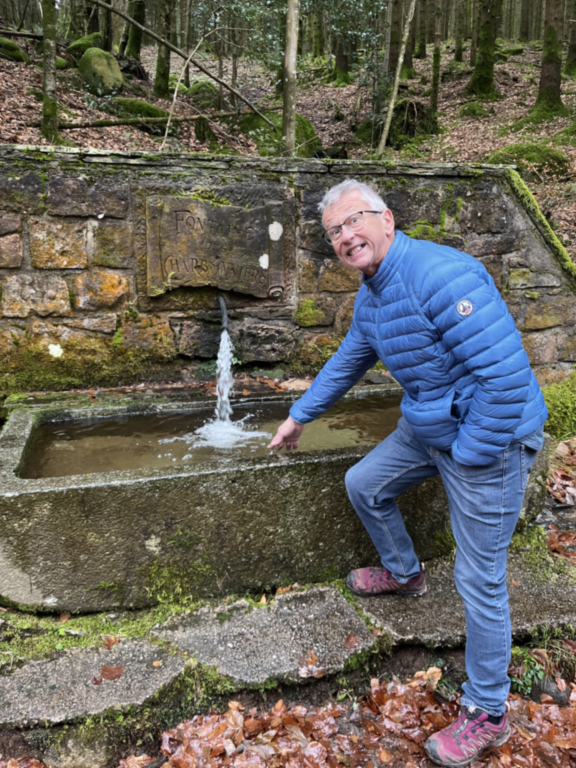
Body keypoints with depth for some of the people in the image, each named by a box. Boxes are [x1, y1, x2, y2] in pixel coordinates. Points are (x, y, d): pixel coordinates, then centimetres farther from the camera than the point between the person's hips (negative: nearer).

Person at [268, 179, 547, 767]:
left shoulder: (440, 275, -28)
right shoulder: (370, 296, 4)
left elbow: (506, 374, -30)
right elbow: (347, 362, 20)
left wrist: (467, 457, -21)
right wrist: (299, 417, 27)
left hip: (488, 437, -9)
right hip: (427, 427, 9)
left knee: (479, 580, 1)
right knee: (363, 486, 21)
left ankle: (486, 714, 22)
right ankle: (403, 574, 46)